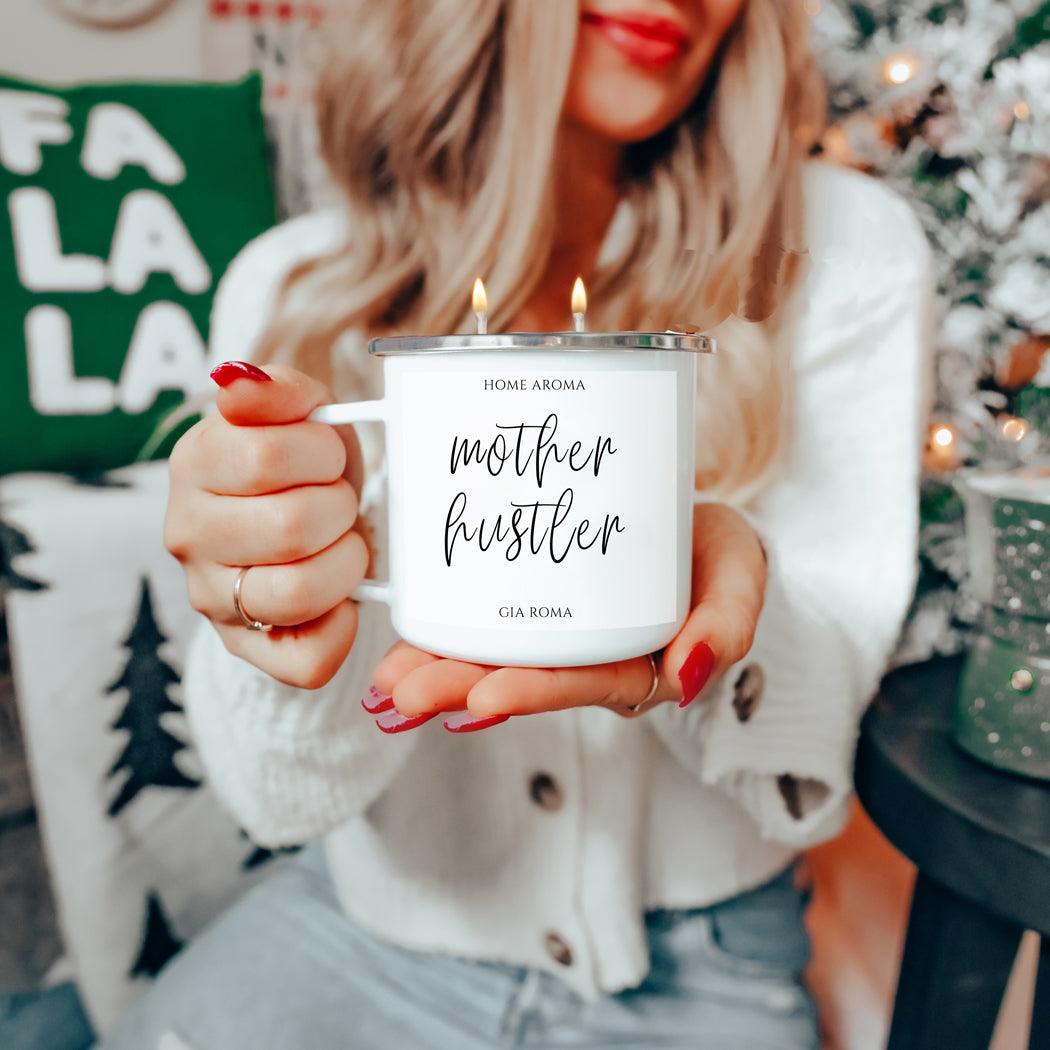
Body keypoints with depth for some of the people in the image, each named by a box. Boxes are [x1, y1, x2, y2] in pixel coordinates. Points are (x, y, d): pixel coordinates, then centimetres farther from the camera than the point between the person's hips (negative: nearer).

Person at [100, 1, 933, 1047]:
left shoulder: (851, 249, -9)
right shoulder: (290, 286, -7)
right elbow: (292, 793, -12)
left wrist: (723, 598, -32)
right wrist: (294, 599, -33)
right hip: (373, 925, 0)